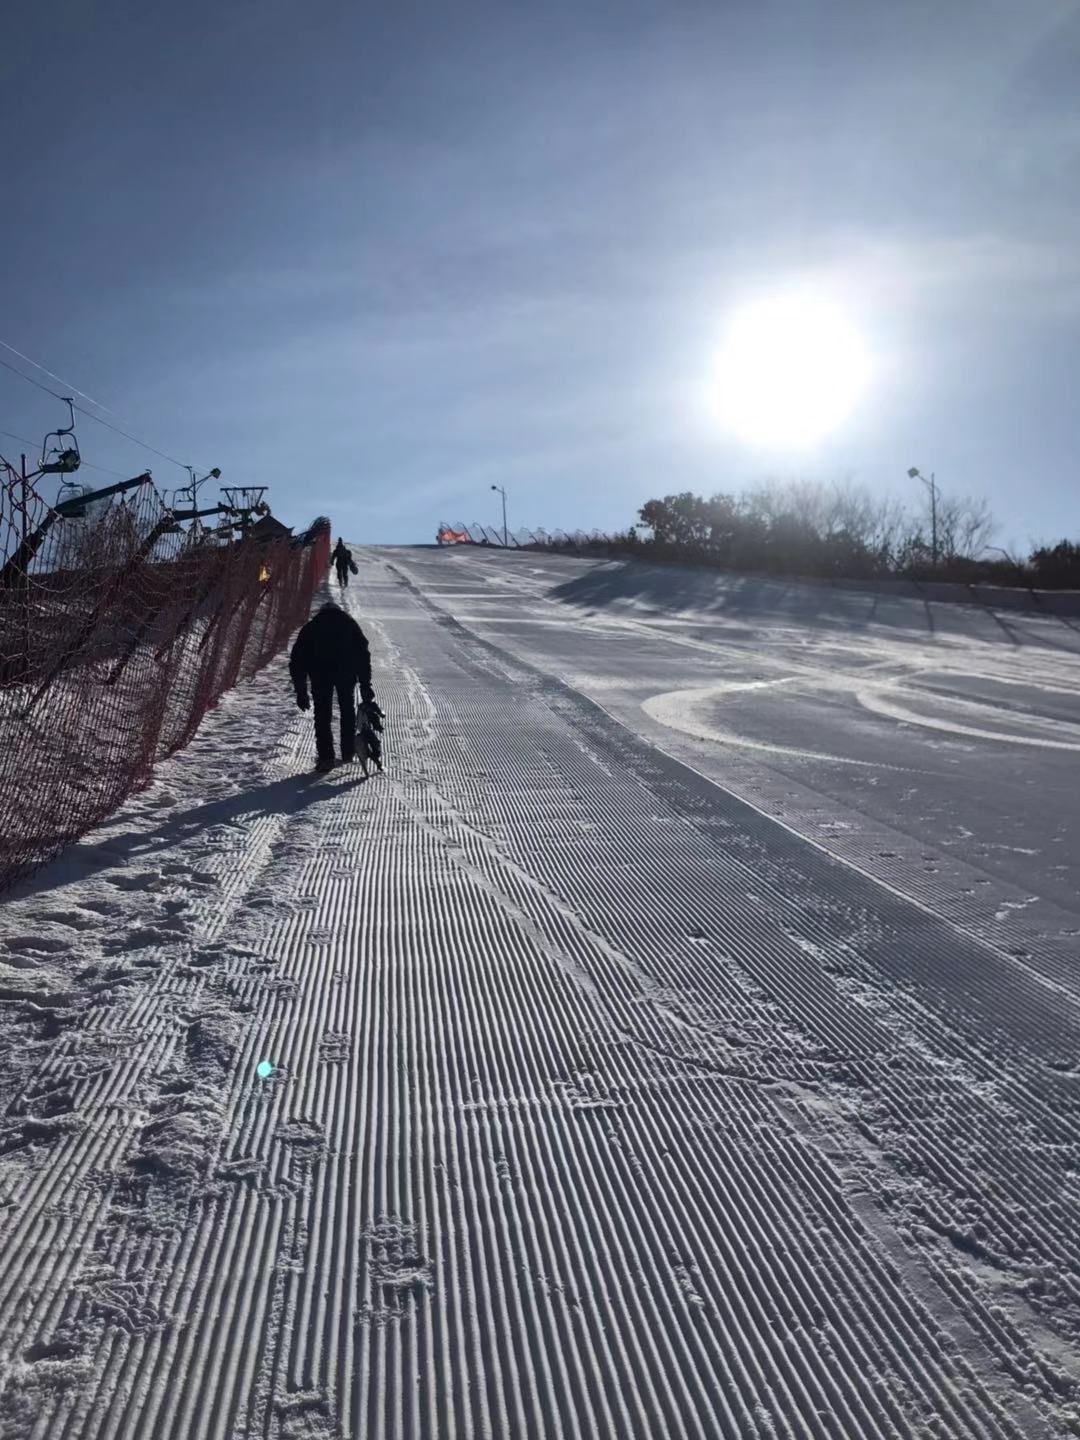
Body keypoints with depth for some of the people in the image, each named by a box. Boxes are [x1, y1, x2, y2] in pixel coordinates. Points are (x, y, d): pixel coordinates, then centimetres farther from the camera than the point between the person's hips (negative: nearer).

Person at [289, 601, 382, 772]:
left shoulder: (310, 627, 24)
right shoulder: (349, 623, 24)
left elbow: (296, 660, 17)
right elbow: (363, 654, 14)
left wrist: (301, 691, 19)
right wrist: (365, 685, 13)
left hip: (320, 672, 0)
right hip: (346, 671, 1)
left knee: (322, 714, 8)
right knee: (347, 709, 19)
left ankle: (325, 758, 4)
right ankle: (348, 752, 25)